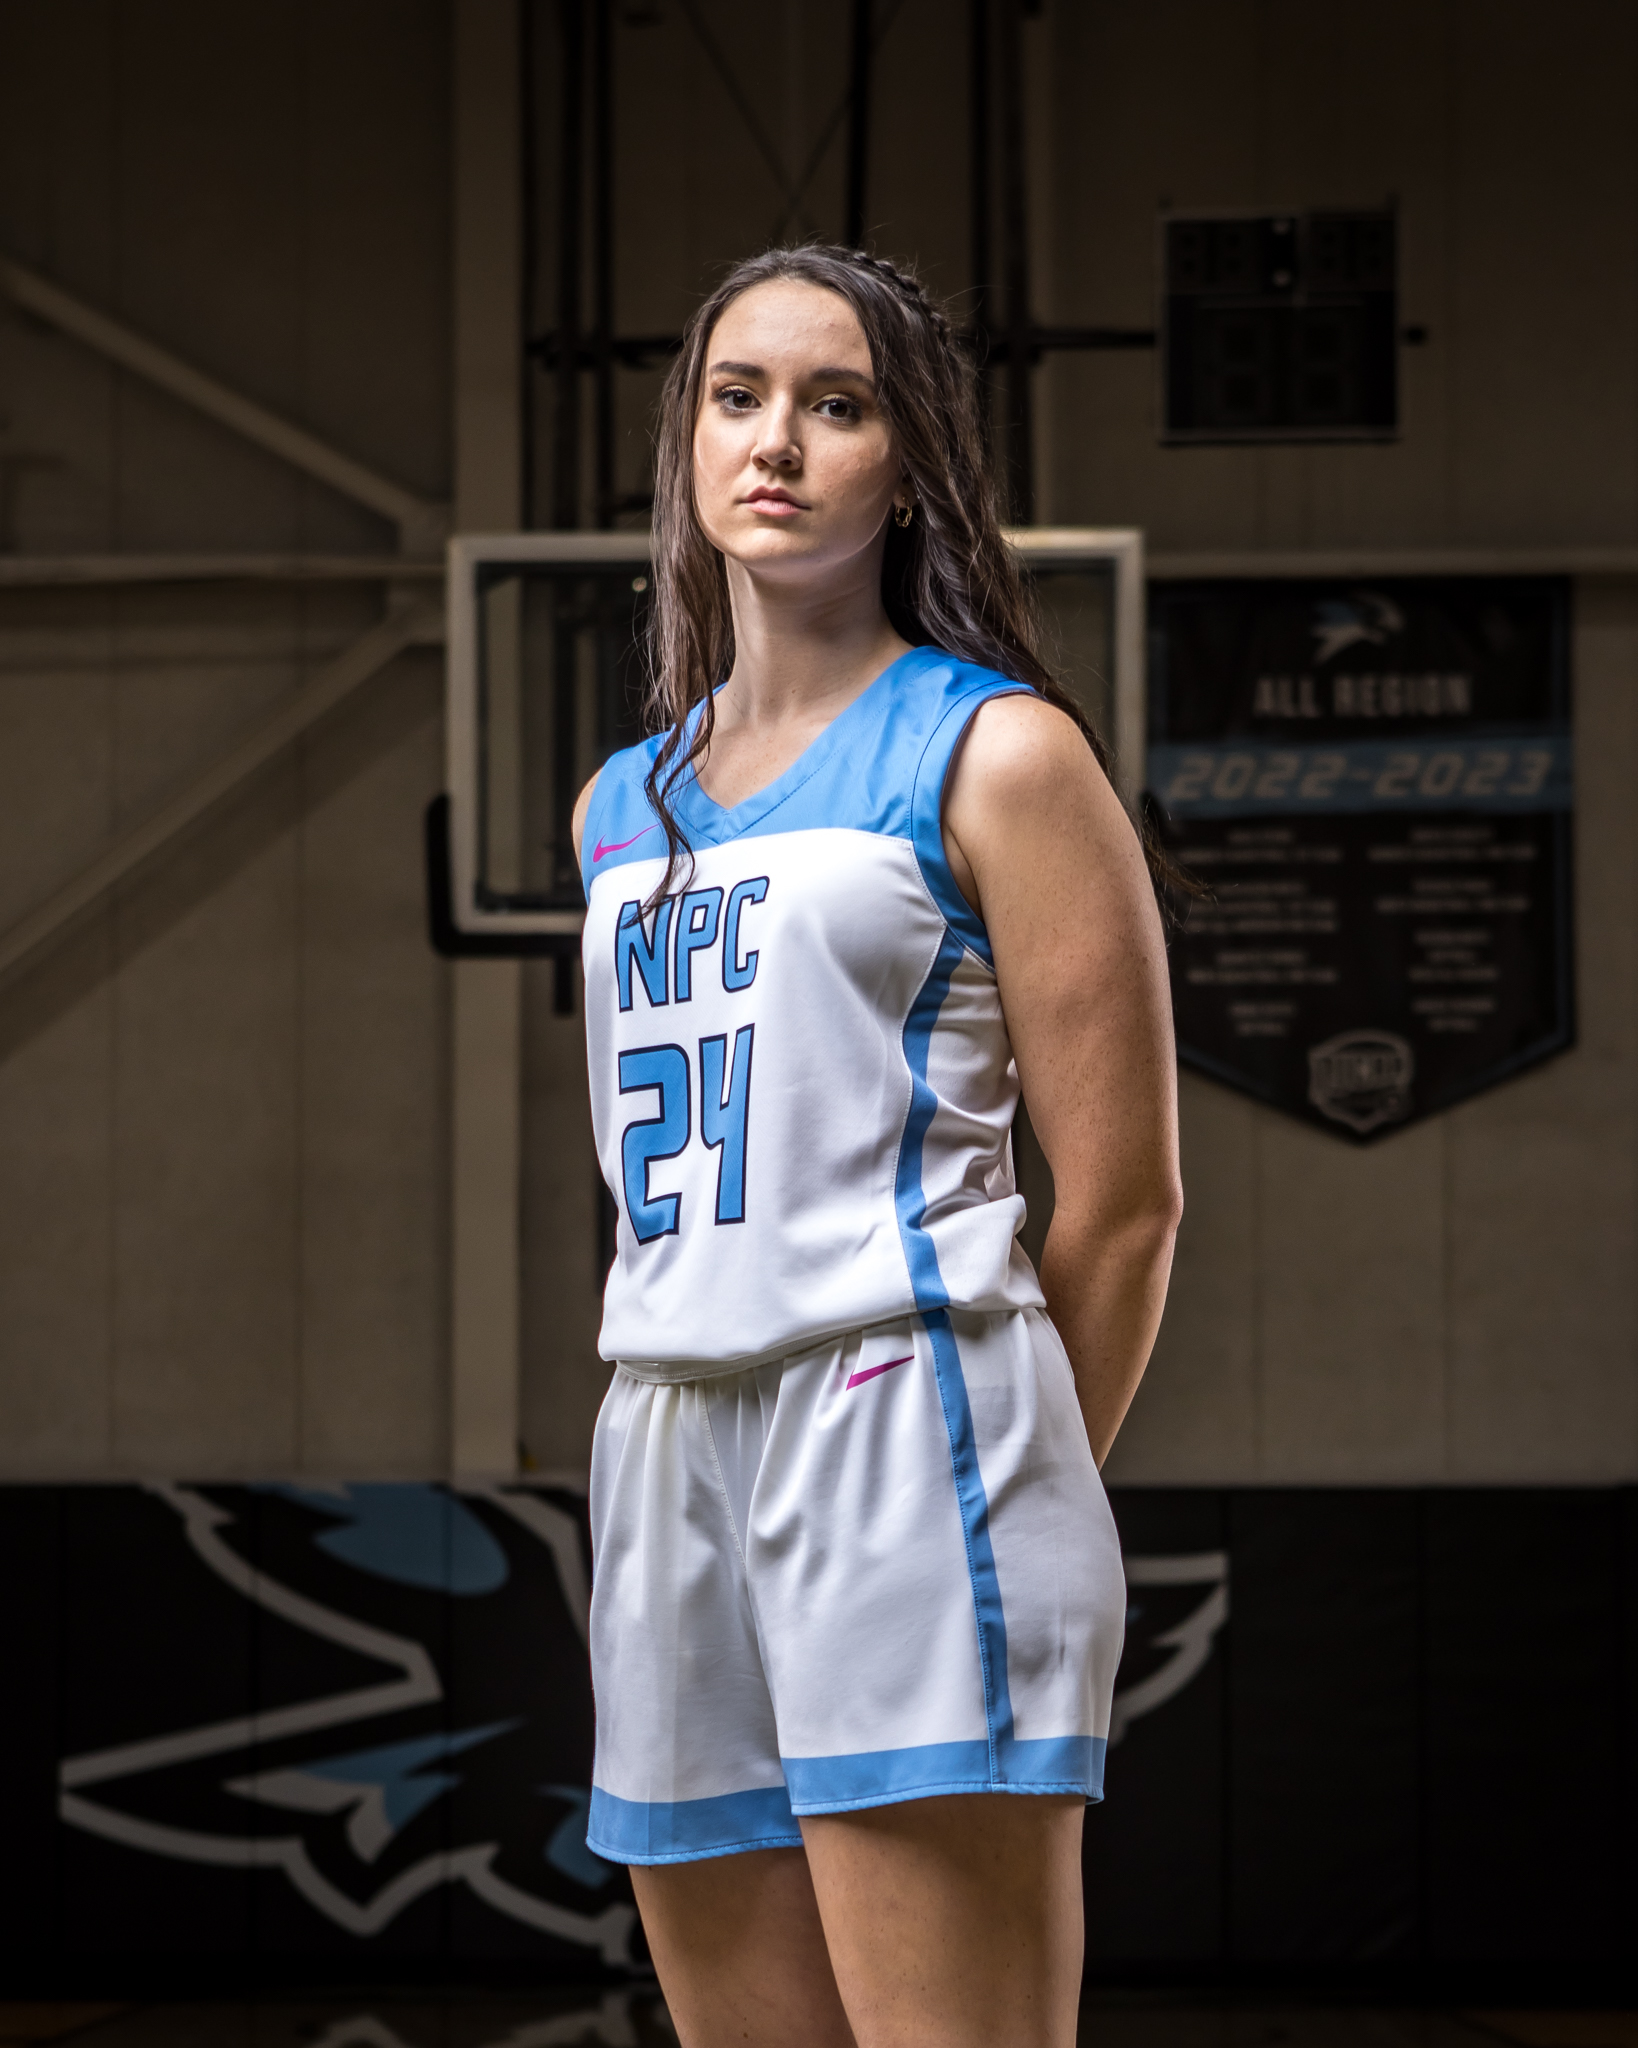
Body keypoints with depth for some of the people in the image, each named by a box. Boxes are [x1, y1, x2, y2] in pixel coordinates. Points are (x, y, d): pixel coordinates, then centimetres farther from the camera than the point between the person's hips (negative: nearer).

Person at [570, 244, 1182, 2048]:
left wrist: (1006, 1487, 4)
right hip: (664, 1445, 7)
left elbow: (1123, 1202, -2)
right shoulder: (622, 806, 18)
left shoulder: (994, 752, 0)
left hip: (899, 1416, -6)